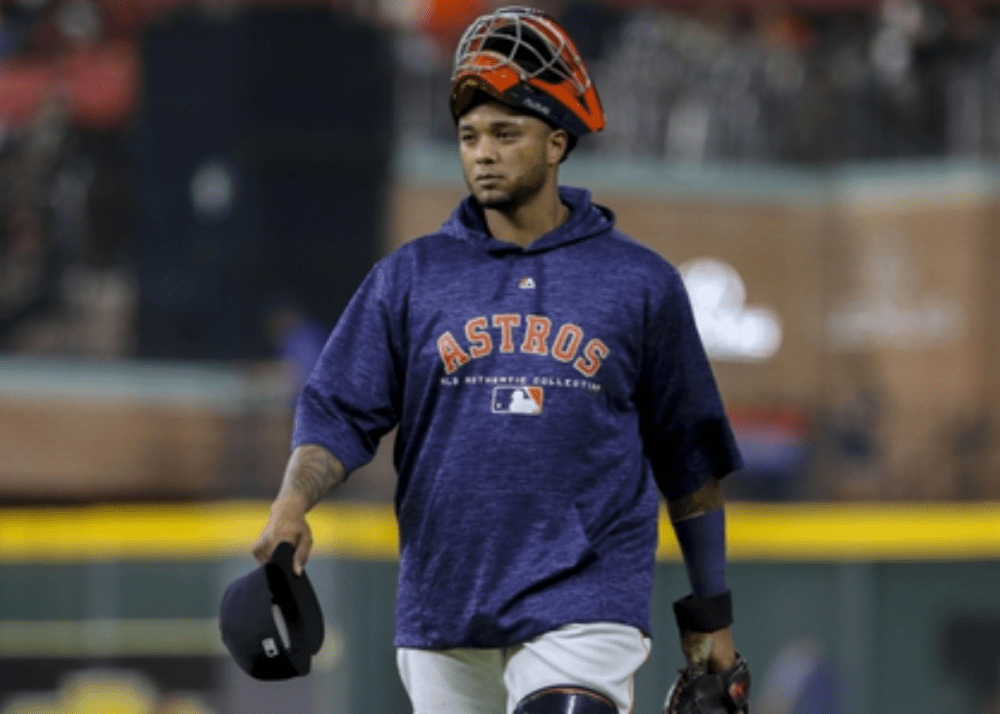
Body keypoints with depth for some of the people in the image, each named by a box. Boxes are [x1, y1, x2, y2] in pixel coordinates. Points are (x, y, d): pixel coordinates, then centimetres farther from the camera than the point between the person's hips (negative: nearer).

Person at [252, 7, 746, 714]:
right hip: (442, 614, 3)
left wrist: (711, 615, 10)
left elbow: (689, 457, 10)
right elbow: (338, 414, 2)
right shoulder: (410, 277, 9)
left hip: (583, 609, -3)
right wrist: (292, 503, -19)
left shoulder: (641, 283, 6)